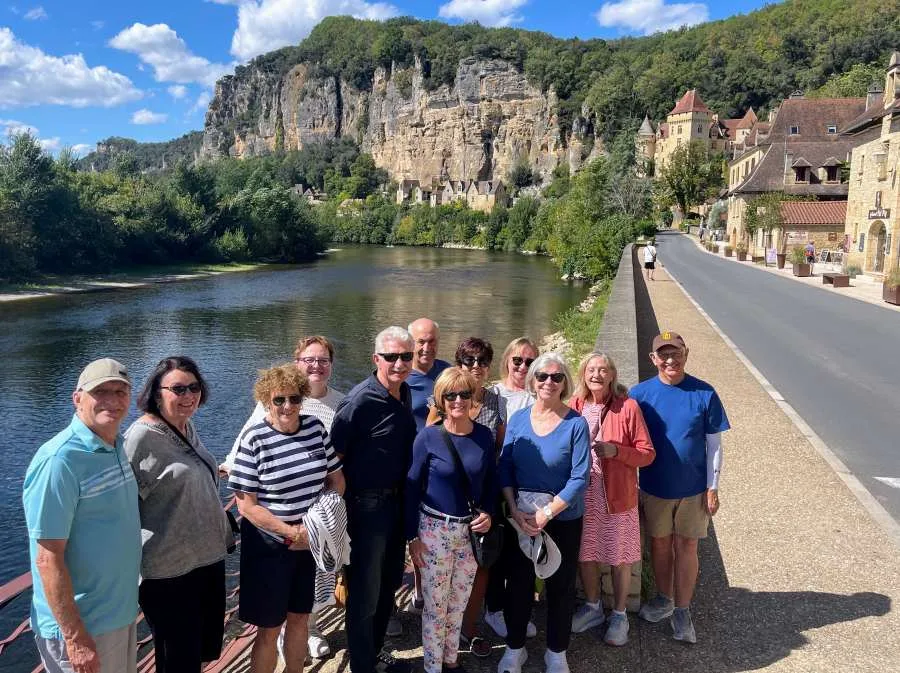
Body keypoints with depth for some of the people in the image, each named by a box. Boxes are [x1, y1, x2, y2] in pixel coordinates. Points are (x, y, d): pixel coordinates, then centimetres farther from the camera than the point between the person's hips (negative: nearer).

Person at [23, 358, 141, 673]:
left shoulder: (117, 447, 2)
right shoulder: (59, 460, -22)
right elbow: (48, 559, -22)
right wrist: (74, 637, -21)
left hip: (122, 613, 8)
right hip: (81, 625, -8)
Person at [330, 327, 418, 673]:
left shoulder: (405, 392, 2)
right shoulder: (360, 401, -21)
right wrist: (342, 505, -17)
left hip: (398, 500, 8)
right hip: (367, 504, -8)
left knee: (389, 584, 21)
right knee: (365, 592, 7)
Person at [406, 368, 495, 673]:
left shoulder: (484, 436, -3)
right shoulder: (428, 437, -13)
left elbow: (491, 481, 9)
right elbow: (412, 487, -8)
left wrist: (488, 513, -8)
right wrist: (412, 536, -8)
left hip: (471, 531, 4)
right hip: (435, 530, -3)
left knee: (458, 603, 18)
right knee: (435, 605, 8)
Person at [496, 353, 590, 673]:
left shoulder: (576, 423, -13)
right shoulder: (518, 419, -2)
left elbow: (579, 478, -15)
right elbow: (504, 468, -1)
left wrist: (546, 514, -18)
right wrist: (515, 511, -12)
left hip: (563, 519, -2)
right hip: (521, 518, 3)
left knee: (560, 586, 12)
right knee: (518, 583, 13)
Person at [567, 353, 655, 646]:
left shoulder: (628, 407, -11)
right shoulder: (573, 406, -1)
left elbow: (648, 453, -9)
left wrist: (615, 450, -23)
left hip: (617, 496, -3)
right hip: (582, 495, 3)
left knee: (620, 558, 11)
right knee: (585, 553, 16)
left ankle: (619, 614, 31)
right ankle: (593, 607, 38)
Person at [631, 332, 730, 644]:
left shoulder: (704, 394, -10)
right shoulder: (640, 393, -8)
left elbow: (714, 444, -3)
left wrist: (712, 488, -4)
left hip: (693, 489, -1)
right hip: (654, 487, 1)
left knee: (686, 547, 9)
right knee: (660, 544, 16)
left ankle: (682, 611, 23)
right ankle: (664, 598, 37)